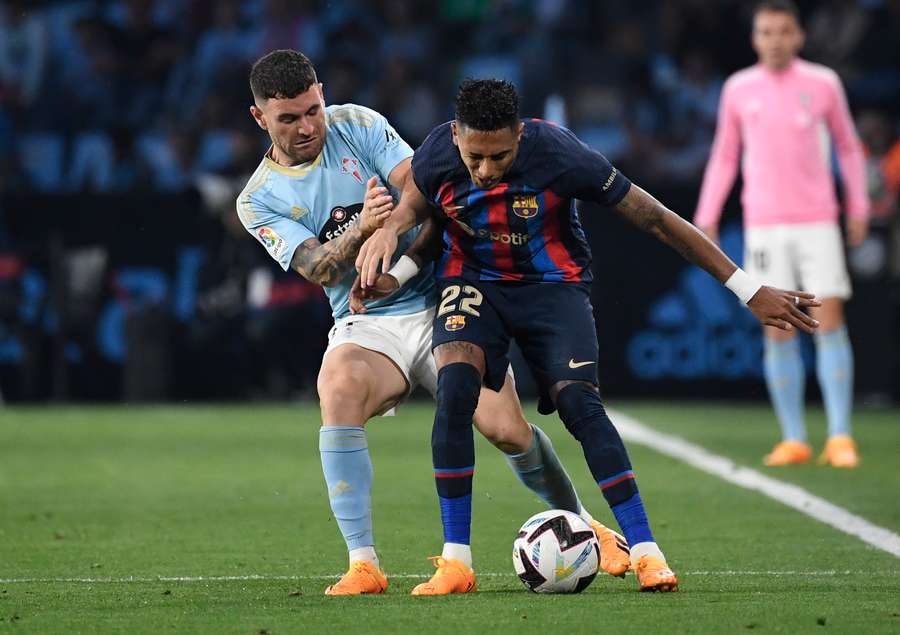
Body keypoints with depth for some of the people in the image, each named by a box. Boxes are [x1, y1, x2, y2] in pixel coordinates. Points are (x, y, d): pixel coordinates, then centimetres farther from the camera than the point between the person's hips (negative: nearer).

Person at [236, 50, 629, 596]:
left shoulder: (358, 126, 0)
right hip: (366, 325, 0)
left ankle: (583, 526, 17)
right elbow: (316, 267, -14)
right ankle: (363, 565, -32)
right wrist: (362, 229, -34)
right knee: (338, 388, -34)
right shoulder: (259, 201, 1)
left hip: (437, 301, 0)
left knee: (507, 428, -13)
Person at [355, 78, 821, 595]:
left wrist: (750, 291, -15)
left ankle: (646, 553, -13)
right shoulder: (437, 156, -18)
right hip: (474, 284, 1)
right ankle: (455, 564, -19)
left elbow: (654, 218, -19)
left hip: (553, 285, -1)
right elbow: (415, 205, 8)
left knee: (580, 403, -22)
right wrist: (388, 233, -18)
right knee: (456, 387, -25)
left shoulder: (558, 154, -26)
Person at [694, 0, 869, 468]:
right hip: (764, 226, 1)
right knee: (777, 332, -2)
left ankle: (839, 437, -7)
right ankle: (793, 439, 4)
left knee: (829, 323, -9)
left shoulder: (823, 84, 3)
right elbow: (724, 156, 14)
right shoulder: (739, 90, 6)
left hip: (817, 223, -1)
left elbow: (847, 145, 13)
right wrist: (706, 217, 10)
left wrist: (859, 206, 9)